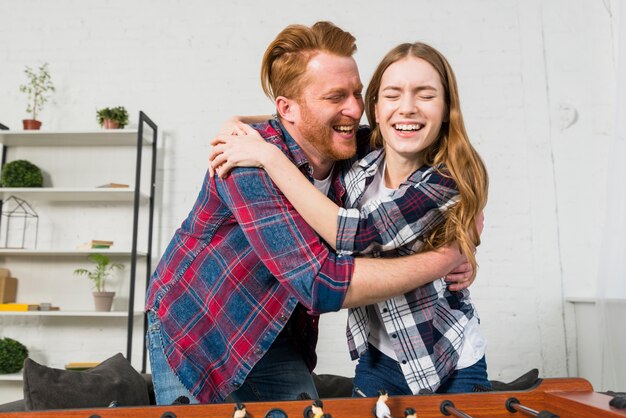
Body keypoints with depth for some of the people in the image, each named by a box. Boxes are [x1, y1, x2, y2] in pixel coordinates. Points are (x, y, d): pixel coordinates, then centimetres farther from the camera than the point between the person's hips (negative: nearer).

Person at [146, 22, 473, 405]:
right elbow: (323, 284, -38)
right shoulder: (249, 160, -31)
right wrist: (444, 261, -27)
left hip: (274, 339, 5)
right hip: (191, 331, -4)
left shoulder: (351, 156, -12)